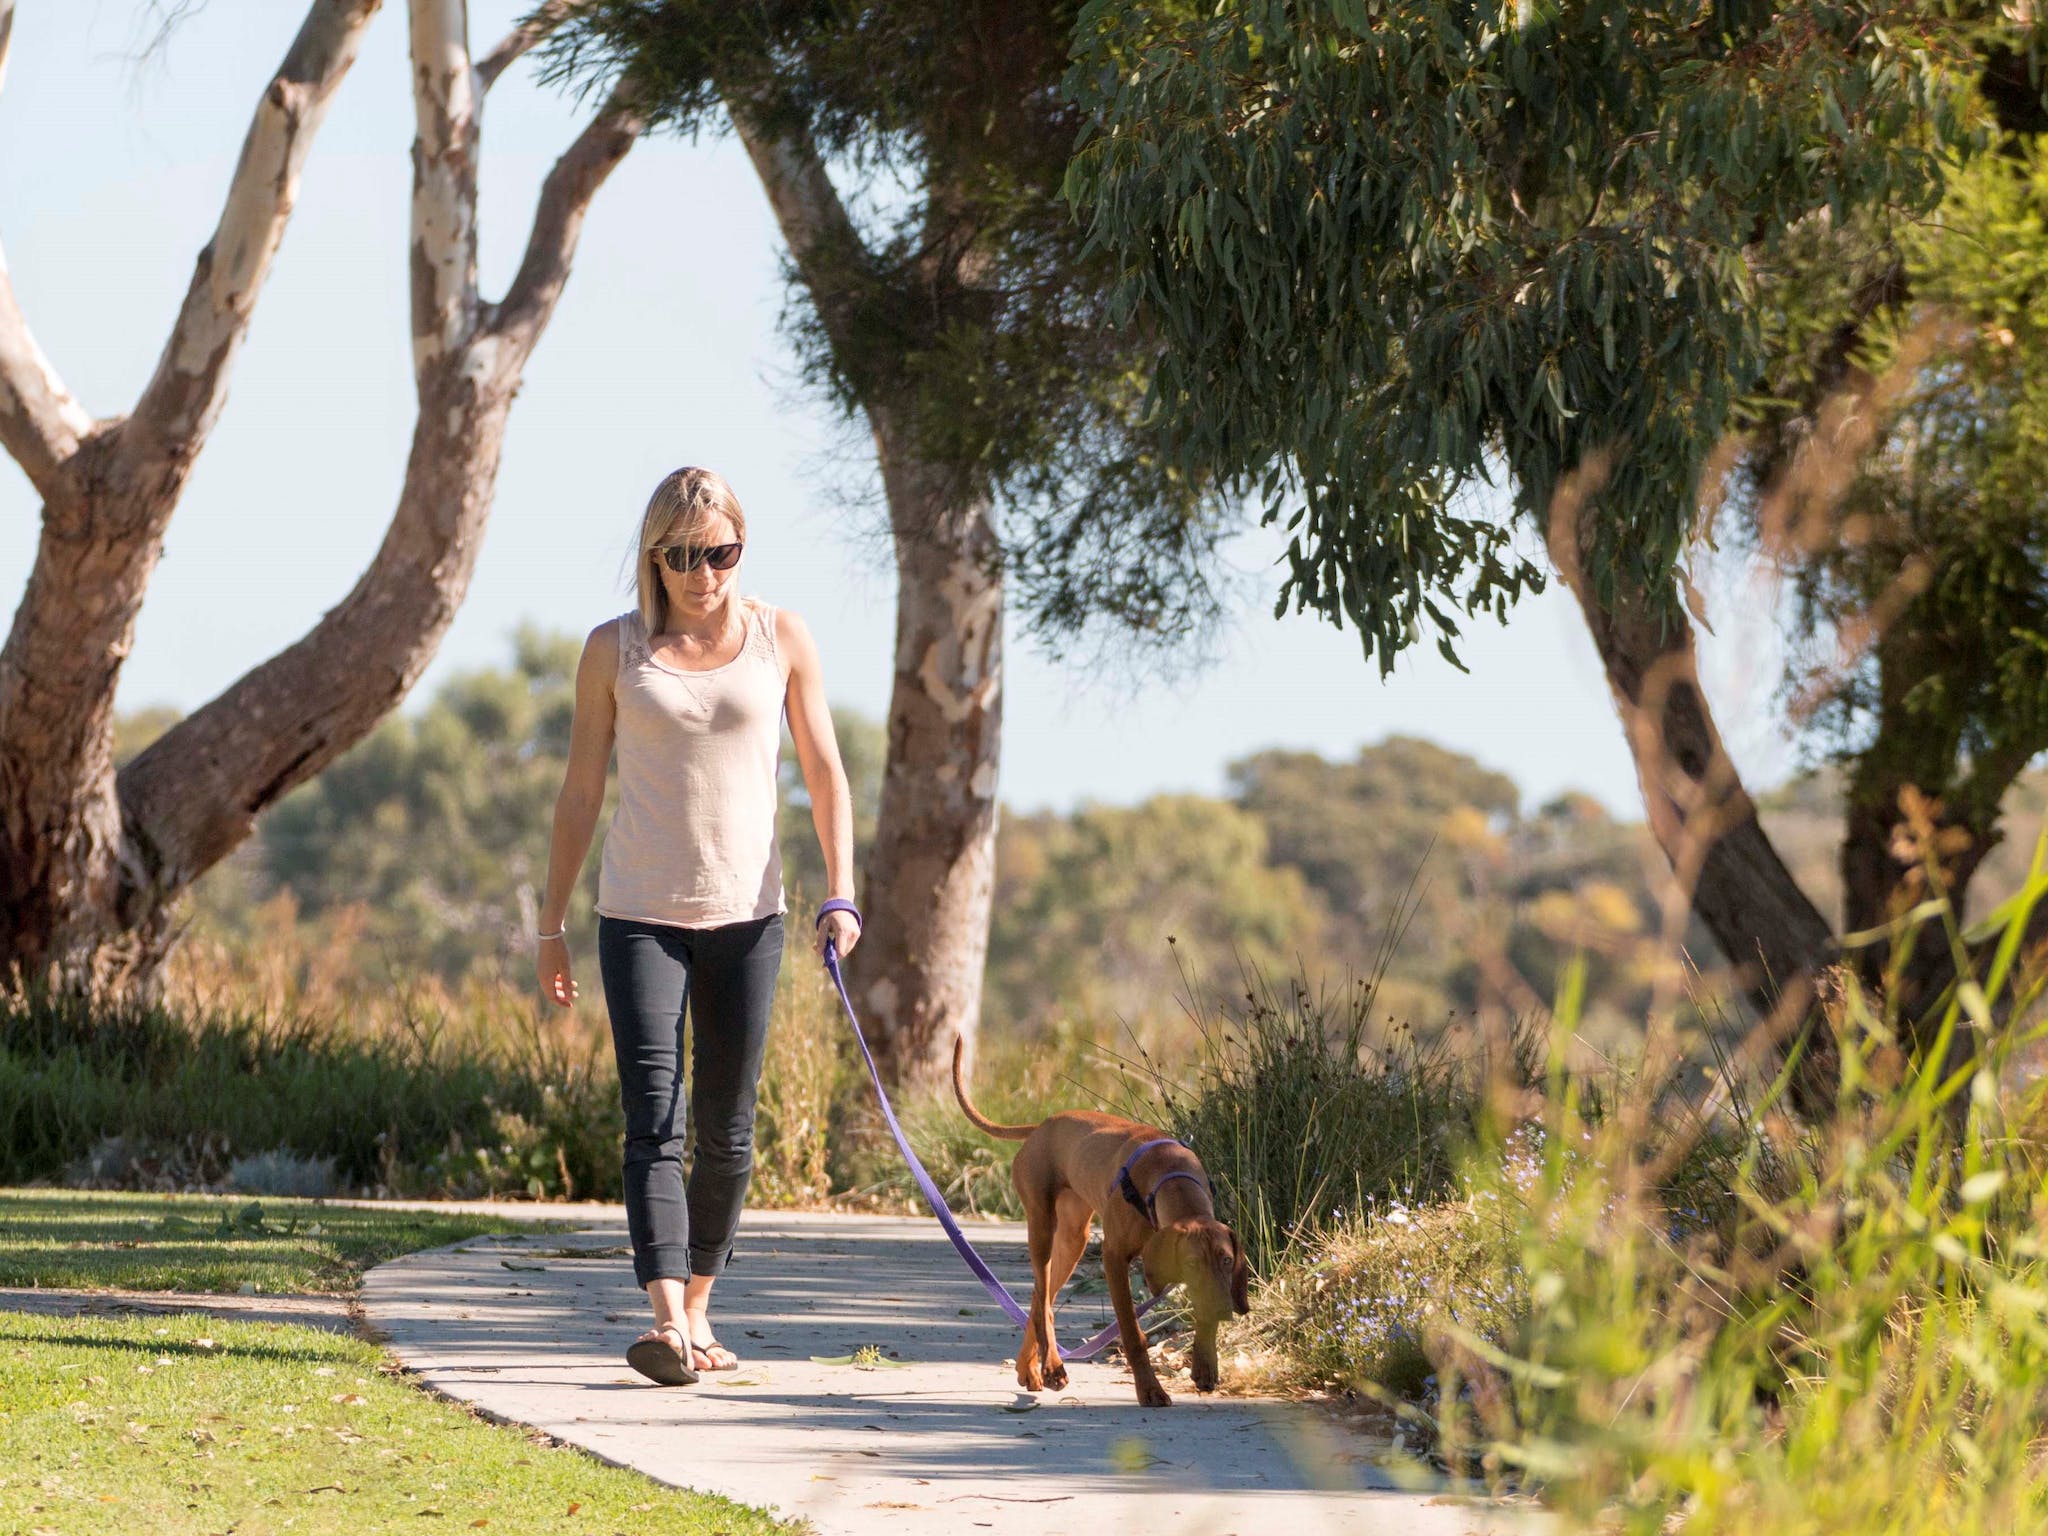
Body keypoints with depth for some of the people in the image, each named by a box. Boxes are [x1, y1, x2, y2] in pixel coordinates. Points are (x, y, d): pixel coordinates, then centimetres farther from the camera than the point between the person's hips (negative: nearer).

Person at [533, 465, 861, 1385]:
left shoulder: (780, 639, 4)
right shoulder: (614, 650, 2)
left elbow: (824, 774, 5)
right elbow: (580, 791, 7)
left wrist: (840, 894, -8)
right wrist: (551, 925, 6)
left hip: (746, 914, 2)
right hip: (640, 914, -1)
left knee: (726, 1129, 6)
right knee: (655, 1119, -13)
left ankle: (698, 1305, 22)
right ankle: (667, 1326, -23)